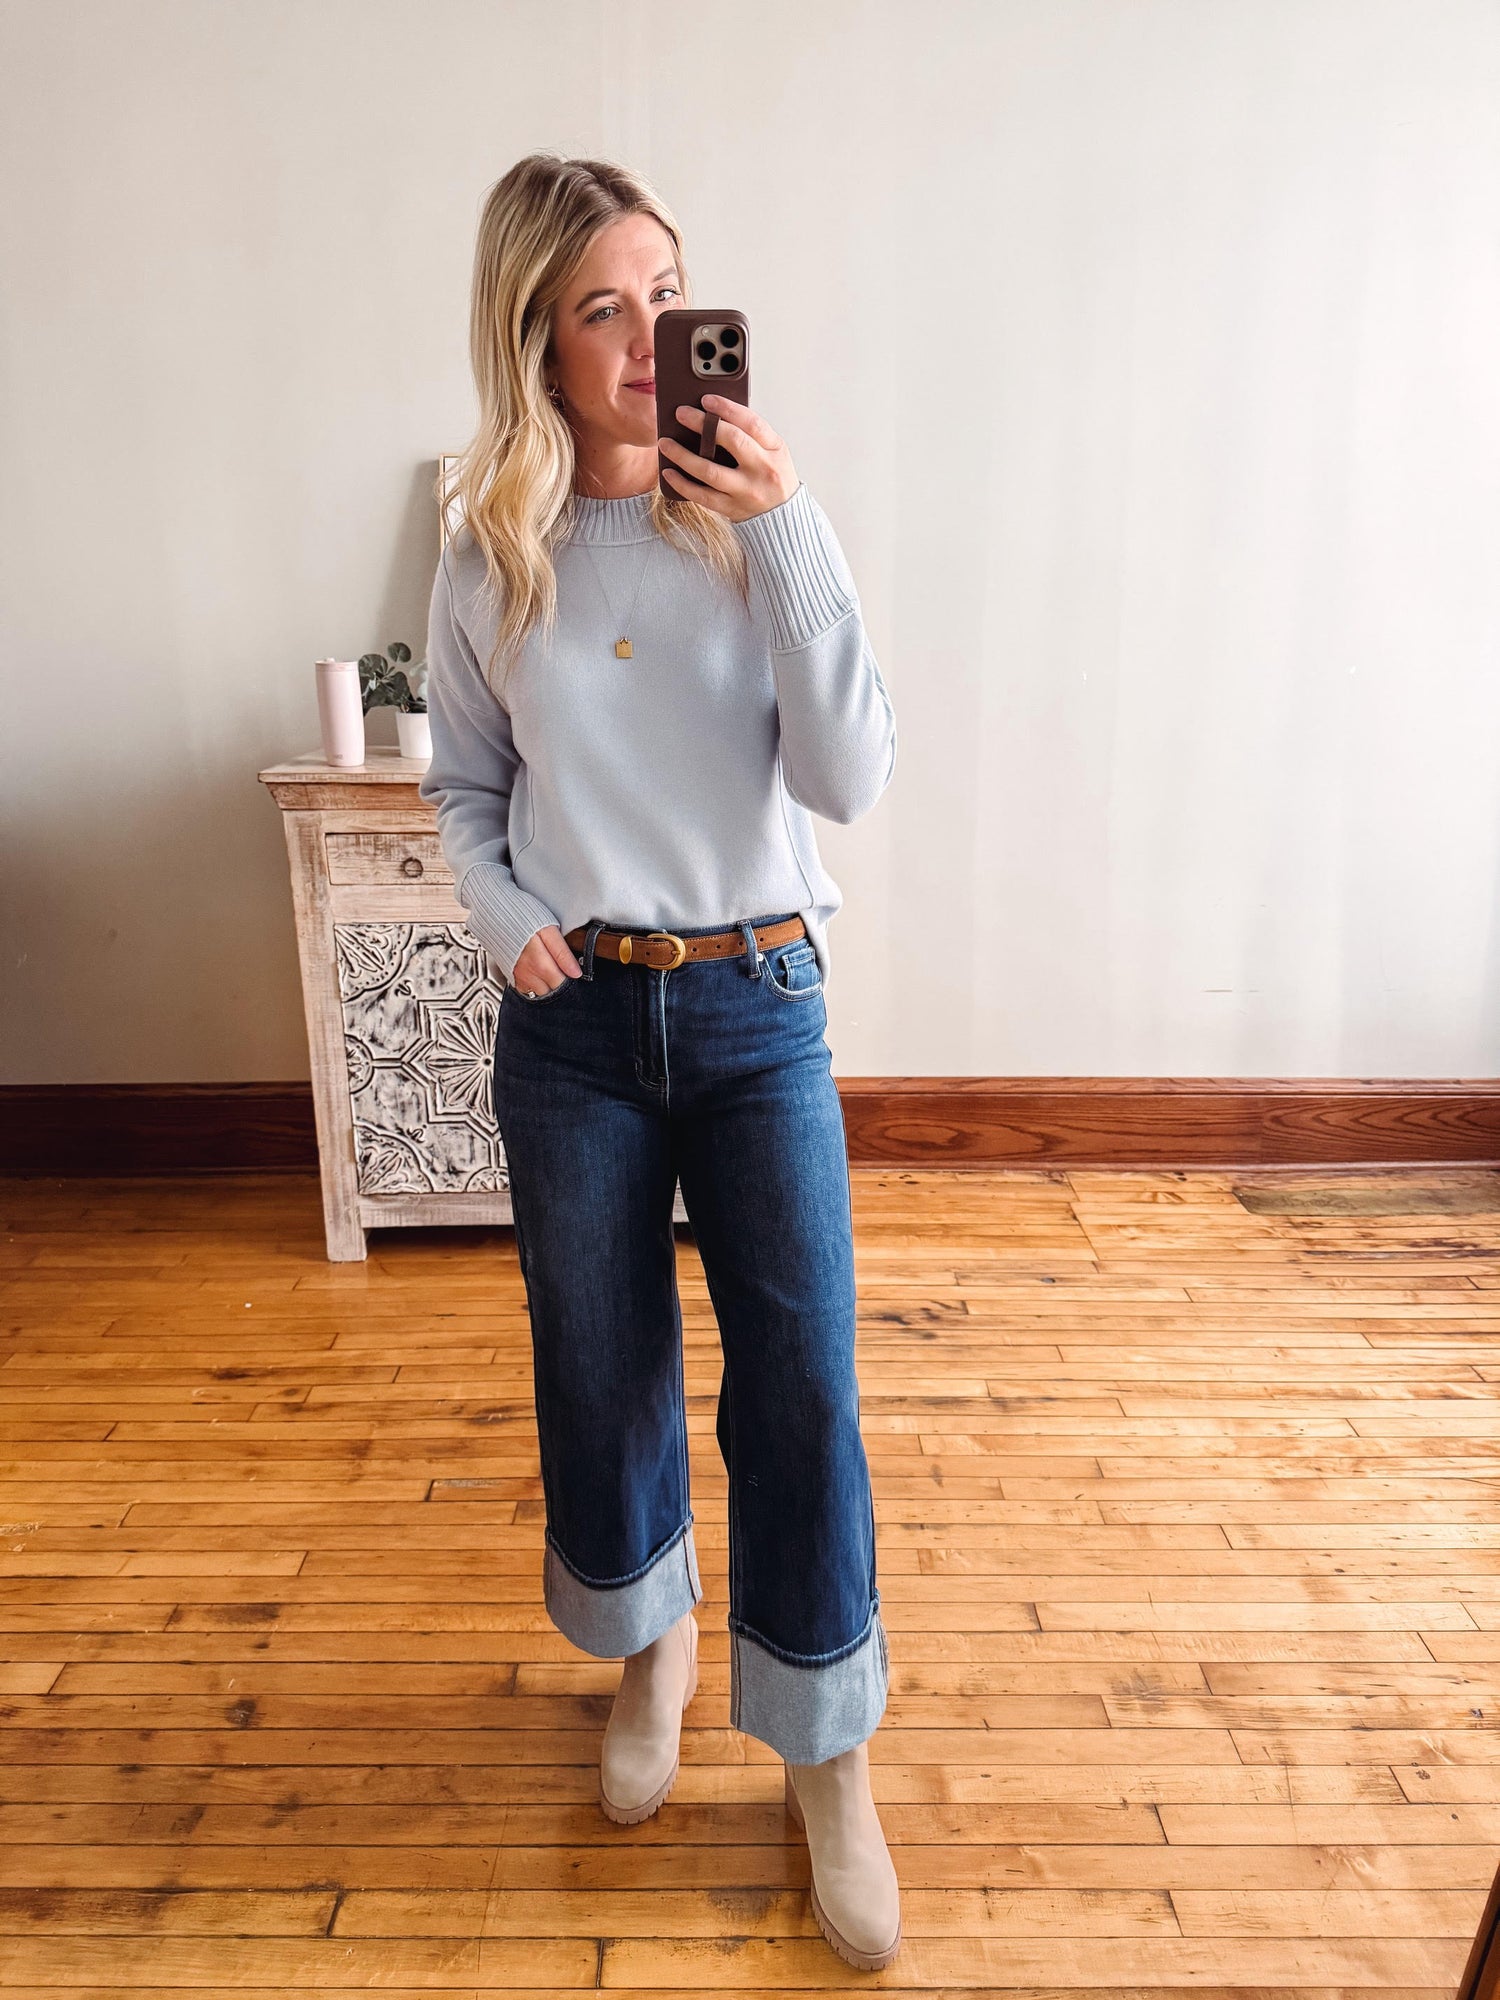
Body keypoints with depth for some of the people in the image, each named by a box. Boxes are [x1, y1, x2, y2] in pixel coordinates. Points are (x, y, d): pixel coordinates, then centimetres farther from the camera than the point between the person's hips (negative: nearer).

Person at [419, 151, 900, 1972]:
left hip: (757, 1010, -1)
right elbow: (466, 790, 12)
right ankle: (648, 1643, 44)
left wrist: (785, 535, -18)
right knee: (602, 1365, 14)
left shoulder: (763, 524, -2)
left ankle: (825, 1754, 25)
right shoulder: (489, 561, 2)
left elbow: (850, 778, -12)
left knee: (802, 1383, 1)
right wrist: (505, 918, -6)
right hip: (574, 1020, 2)